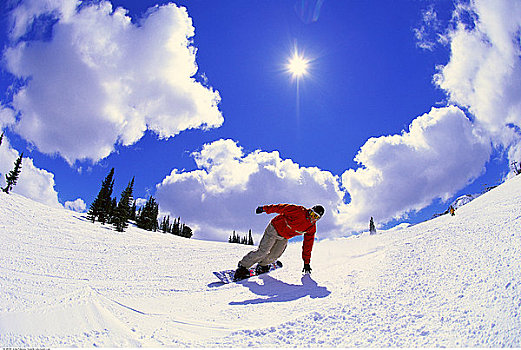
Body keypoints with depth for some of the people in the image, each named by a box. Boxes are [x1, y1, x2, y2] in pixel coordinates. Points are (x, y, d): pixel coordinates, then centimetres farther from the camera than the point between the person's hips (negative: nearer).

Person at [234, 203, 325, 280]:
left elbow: (307, 245, 3)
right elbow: (281, 208, -18)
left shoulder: (312, 228, -5)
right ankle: (242, 267, -2)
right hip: (274, 229, -6)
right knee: (262, 252, -15)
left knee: (273, 256, -9)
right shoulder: (298, 211, -24)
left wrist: (306, 262, 5)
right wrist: (264, 209, -15)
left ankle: (261, 266, 20)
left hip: (284, 238, 6)